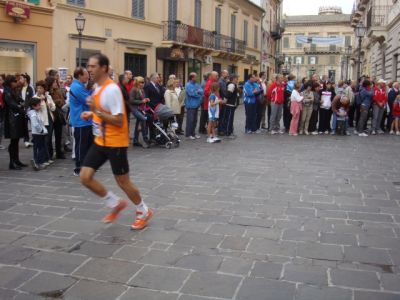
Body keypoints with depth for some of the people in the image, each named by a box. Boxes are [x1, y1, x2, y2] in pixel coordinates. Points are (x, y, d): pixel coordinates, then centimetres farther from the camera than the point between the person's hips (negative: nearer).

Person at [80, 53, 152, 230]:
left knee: (123, 182, 3)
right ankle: (116, 204, 21)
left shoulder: (112, 89, -20)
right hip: (100, 141, 9)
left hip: (115, 143, -8)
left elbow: (119, 121, -24)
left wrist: (96, 110, -27)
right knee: (85, 177, 2)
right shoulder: (97, 88, 8)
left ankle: (143, 212, 27)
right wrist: (91, 114, 5)